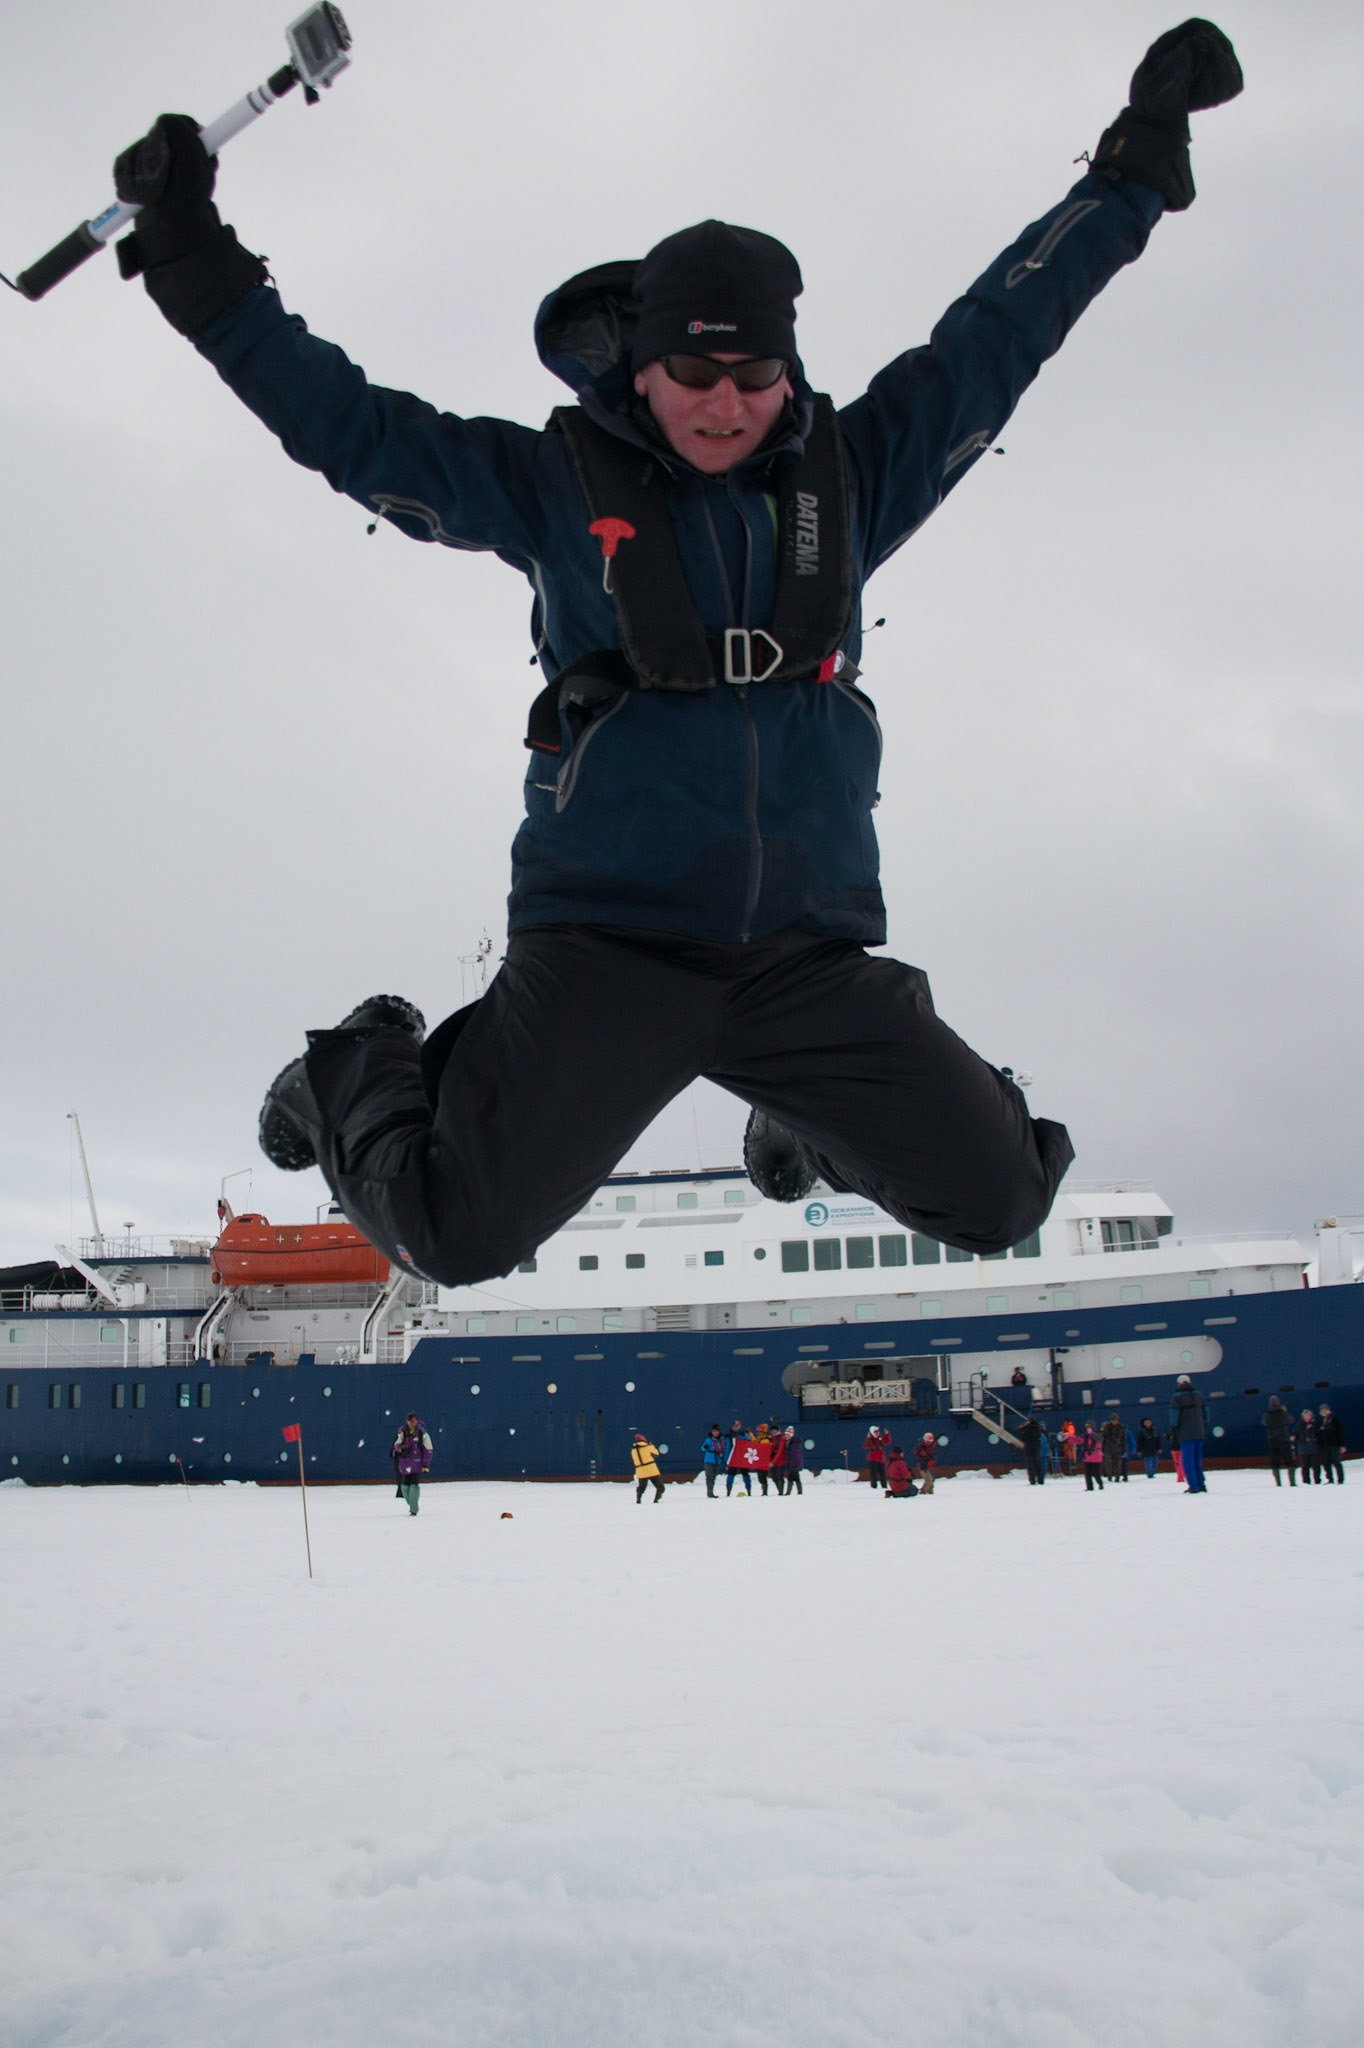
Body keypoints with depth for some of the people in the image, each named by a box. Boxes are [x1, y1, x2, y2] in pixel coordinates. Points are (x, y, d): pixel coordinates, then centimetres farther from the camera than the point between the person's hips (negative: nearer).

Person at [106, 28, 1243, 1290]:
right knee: (459, 1239, -14)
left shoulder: (853, 474, 10)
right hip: (606, 942, -3)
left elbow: (999, 331, 17)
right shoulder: (558, 484, 4)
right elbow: (345, 421, 7)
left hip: (812, 958, 3)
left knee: (1003, 1200, 2)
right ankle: (360, 1078, 21)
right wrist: (200, 265, 3)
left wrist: (1135, 167, 21)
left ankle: (814, 1125, 34)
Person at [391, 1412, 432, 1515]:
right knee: (405, 1486, 7)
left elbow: (427, 1450, -5)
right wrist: (401, 1447, -22)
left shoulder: (422, 1433, -6)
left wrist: (426, 1465, -8)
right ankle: (411, 1505, 29)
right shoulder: (403, 1432, 4)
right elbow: (396, 1445, 3)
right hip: (405, 1463, 4)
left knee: (414, 1484, -14)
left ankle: (413, 1509, -11)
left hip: (417, 1464, -4)